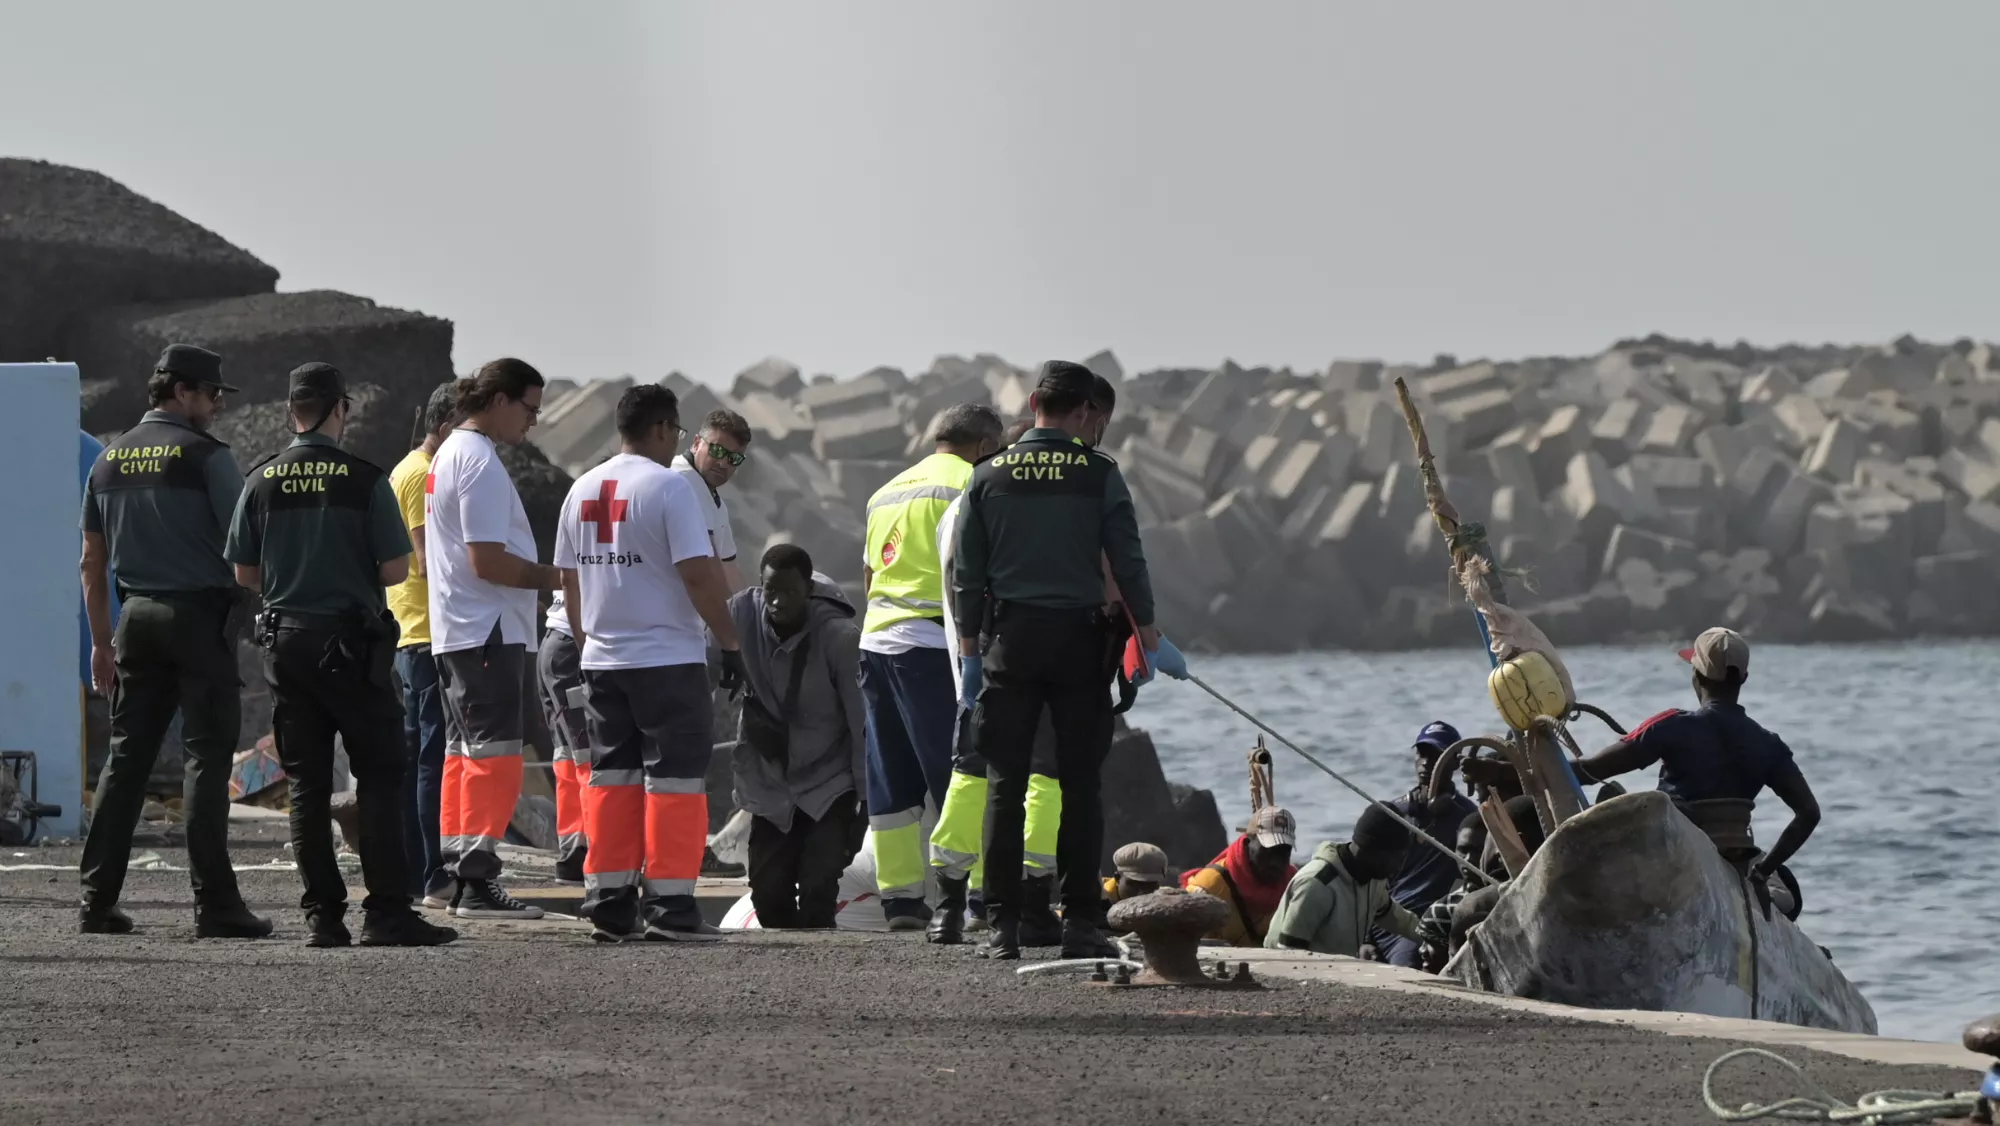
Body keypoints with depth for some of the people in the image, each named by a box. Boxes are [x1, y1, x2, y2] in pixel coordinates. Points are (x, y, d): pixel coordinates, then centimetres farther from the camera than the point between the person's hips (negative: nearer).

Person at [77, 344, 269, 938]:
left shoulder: (109, 460, 11)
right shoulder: (206, 455, -8)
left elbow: (92, 561, 14)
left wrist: (102, 641, 18)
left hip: (137, 617, 6)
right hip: (201, 615, -6)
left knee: (126, 756, 9)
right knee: (207, 756, -4)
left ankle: (97, 899, 6)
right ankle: (214, 904, -6)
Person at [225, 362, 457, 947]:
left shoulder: (262, 481, 2)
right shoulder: (364, 481, -9)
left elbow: (245, 573, 6)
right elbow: (396, 569, -10)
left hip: (285, 641, 4)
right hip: (350, 644, -4)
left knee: (306, 784, 8)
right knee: (381, 775, 0)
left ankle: (322, 915, 5)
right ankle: (386, 912, -7)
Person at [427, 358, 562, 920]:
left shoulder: (449, 453, 18)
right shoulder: (480, 460, -15)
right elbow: (488, 561, -20)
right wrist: (554, 577, -12)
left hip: (453, 634, 11)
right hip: (489, 632, -11)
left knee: (465, 752, 14)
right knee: (495, 751, -11)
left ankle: (457, 874, 17)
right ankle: (477, 880, -14)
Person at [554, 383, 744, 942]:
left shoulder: (582, 491, 9)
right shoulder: (669, 487, -12)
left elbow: (570, 580, 15)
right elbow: (699, 576, -16)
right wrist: (730, 644, -8)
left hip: (601, 662, 6)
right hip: (668, 660, -6)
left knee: (611, 779, 11)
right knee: (674, 780, -2)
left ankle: (609, 906, 10)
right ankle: (669, 906, -5)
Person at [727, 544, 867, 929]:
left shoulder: (839, 637, -18)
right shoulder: (741, 616, -11)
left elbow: (863, 723, -13)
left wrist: (866, 800, -12)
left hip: (829, 785, -3)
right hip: (770, 784, 3)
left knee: (818, 889, -17)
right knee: (768, 890, 2)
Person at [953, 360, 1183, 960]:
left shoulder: (989, 477, 2)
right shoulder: (1099, 474, -3)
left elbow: (967, 574, 3)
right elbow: (1128, 564, -1)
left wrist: (970, 655, 11)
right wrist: (1150, 640, 9)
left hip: (1010, 639, 1)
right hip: (1079, 639, -1)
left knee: (1005, 785, 4)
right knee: (1080, 786, 4)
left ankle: (1004, 926, -1)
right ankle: (1080, 922, 0)